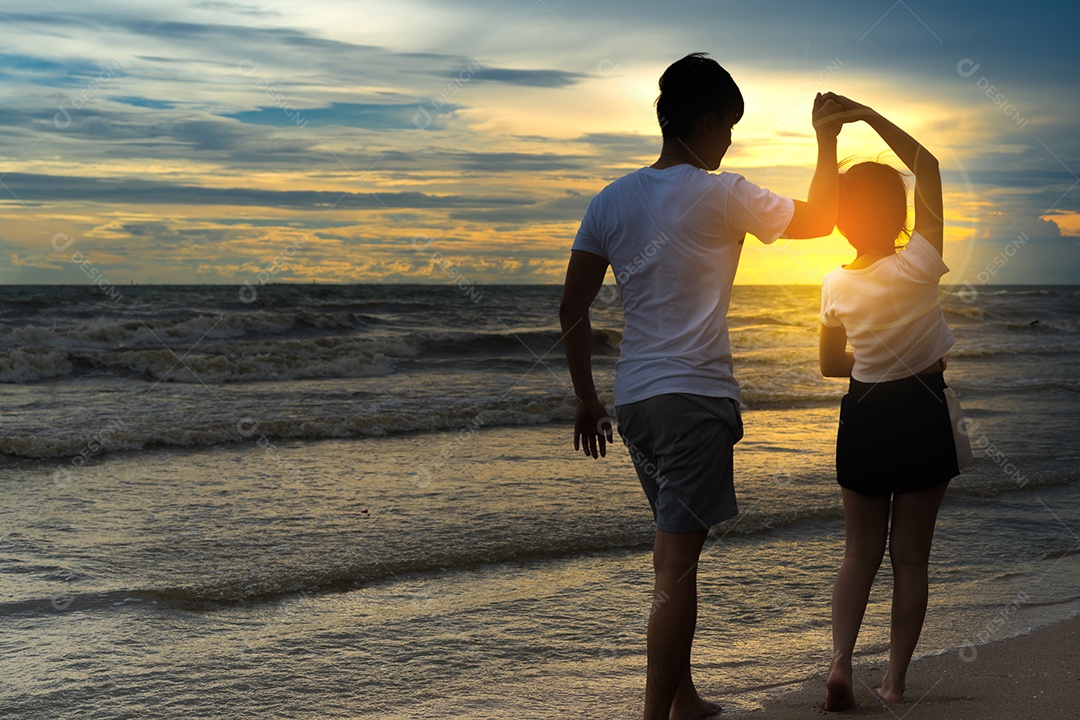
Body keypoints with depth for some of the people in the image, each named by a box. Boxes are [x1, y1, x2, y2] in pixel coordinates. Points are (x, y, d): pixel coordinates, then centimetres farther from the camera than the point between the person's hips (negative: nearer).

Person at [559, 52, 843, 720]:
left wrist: (586, 399, 17)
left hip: (634, 398, 7)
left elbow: (573, 309, 9)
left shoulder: (611, 199, 9)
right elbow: (816, 220, 5)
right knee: (678, 562, -7)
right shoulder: (721, 195, -8)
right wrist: (827, 142, 17)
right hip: (696, 396, -7)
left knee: (675, 549, 19)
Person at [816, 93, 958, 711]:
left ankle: (842, 660, -4)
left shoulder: (835, 286, -5)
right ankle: (896, 680, 12)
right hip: (921, 415, -3)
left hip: (864, 416, 3)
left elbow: (831, 365, 8)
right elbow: (929, 167, -9)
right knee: (911, 557, 8)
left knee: (860, 552, 14)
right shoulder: (918, 268, -15)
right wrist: (866, 114, -10)